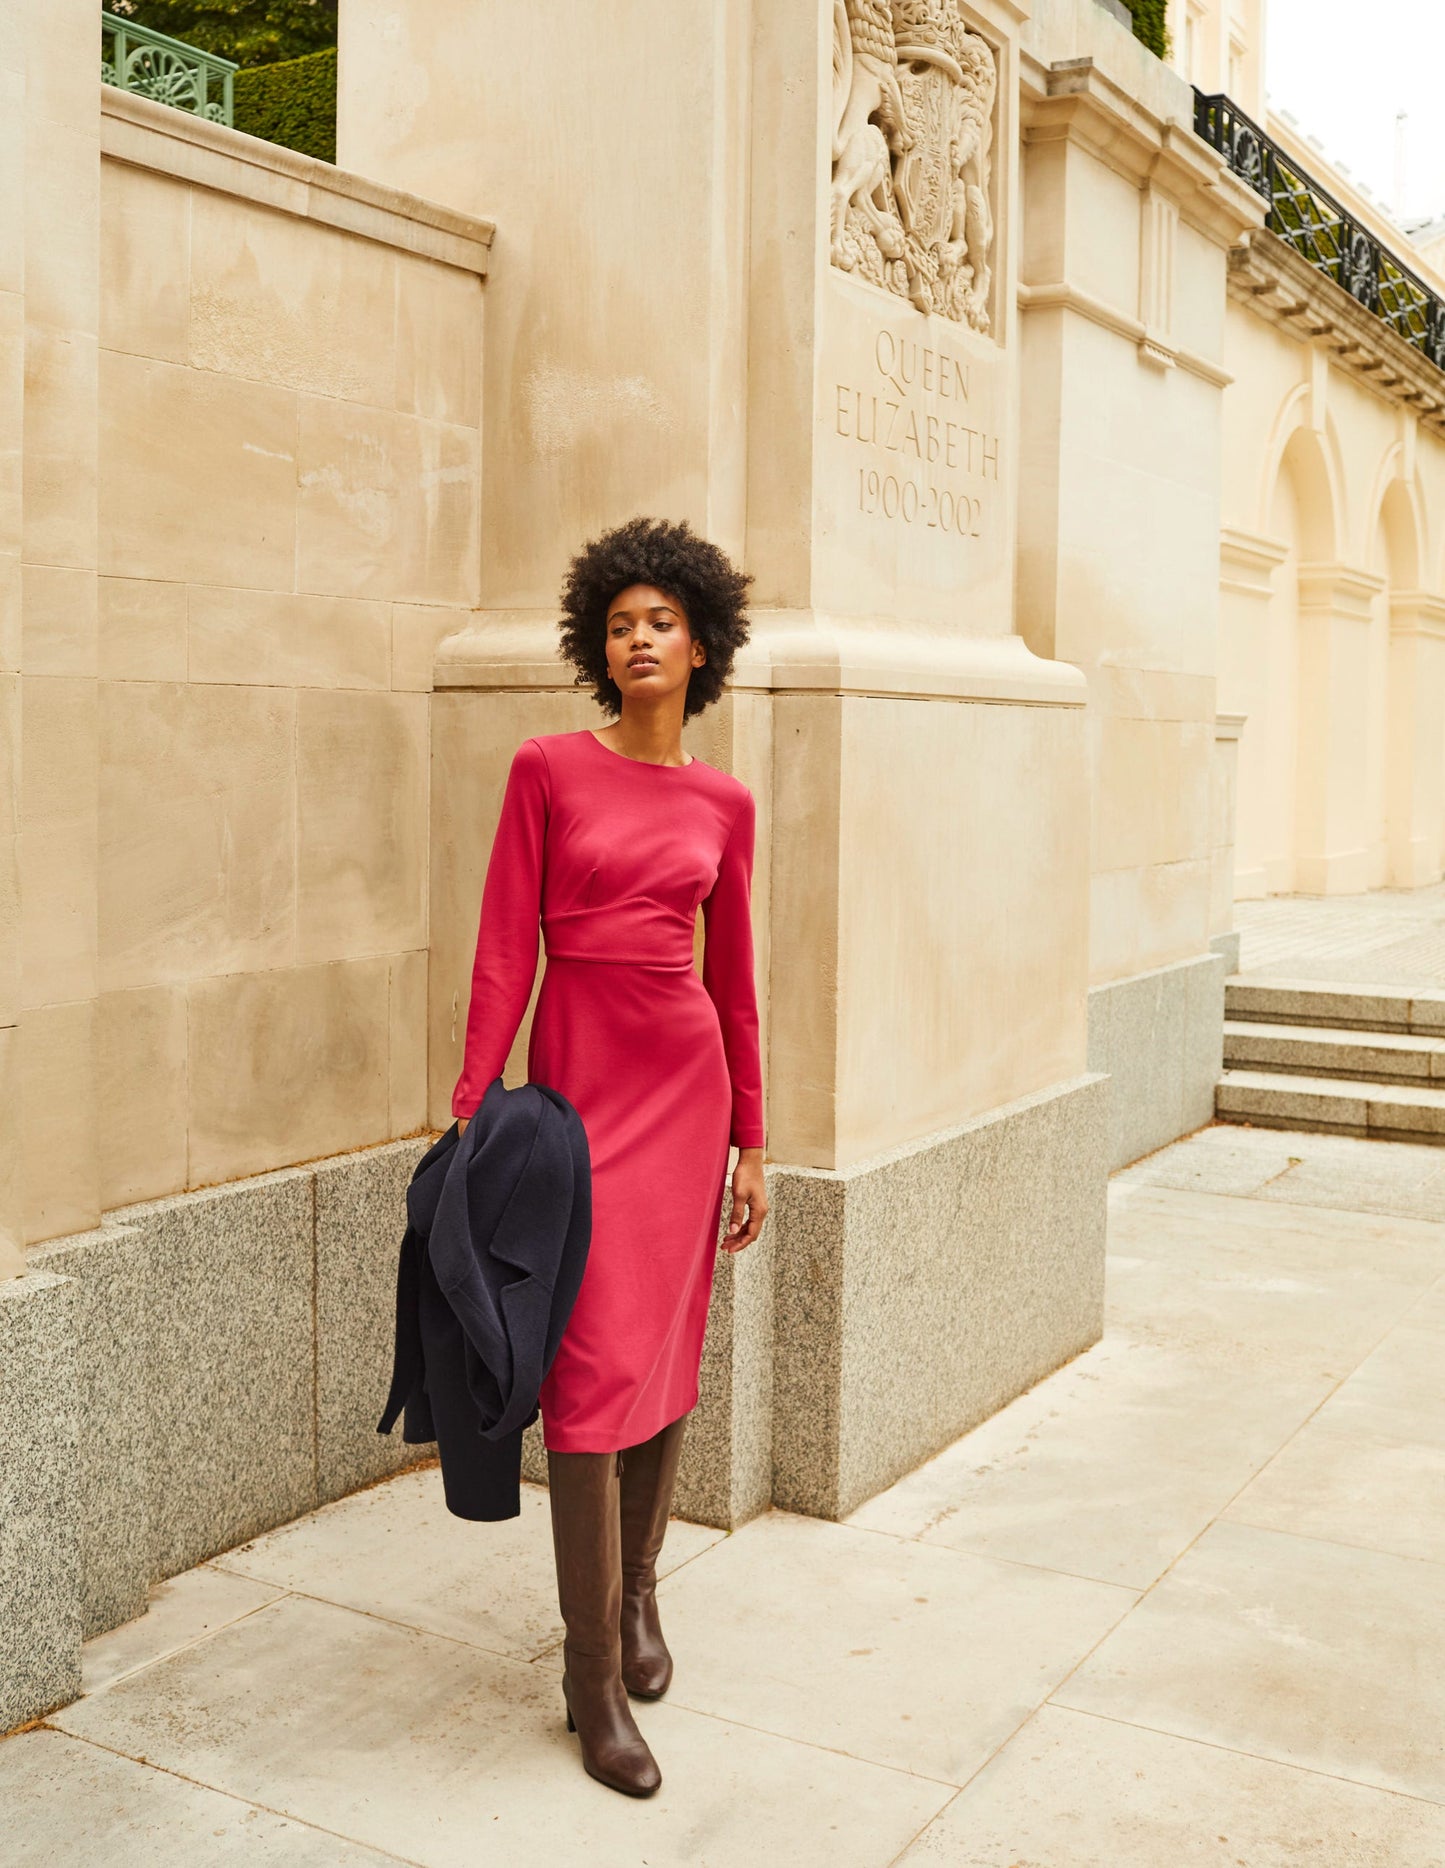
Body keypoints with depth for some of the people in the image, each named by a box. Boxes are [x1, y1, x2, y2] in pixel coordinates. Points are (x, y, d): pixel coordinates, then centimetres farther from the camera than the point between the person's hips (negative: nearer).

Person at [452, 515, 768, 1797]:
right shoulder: (549, 769, -2)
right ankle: (594, 1674, 8)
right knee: (595, 1365, -4)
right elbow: (506, 946, -6)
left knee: (667, 1357, 11)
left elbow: (732, 973, 10)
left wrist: (751, 1139, 11)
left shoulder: (724, 802, 7)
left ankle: (636, 1595, 33)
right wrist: (471, 1107, -12)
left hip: (686, 1076, 3)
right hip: (577, 1071, -3)